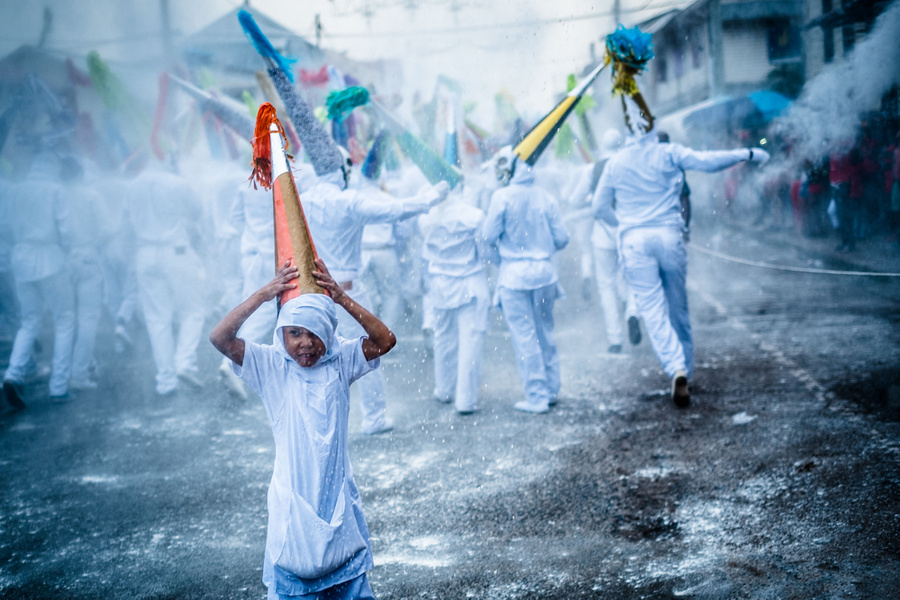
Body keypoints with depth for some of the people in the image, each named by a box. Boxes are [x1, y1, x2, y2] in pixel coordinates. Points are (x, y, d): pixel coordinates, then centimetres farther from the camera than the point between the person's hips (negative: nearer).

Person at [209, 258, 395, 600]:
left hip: (337, 493, 2)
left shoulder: (340, 361, -2)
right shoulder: (271, 366, -6)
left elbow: (385, 341, -16)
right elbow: (220, 338, -18)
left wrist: (342, 299, -21)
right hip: (293, 497, -1)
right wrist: (263, 295, -22)